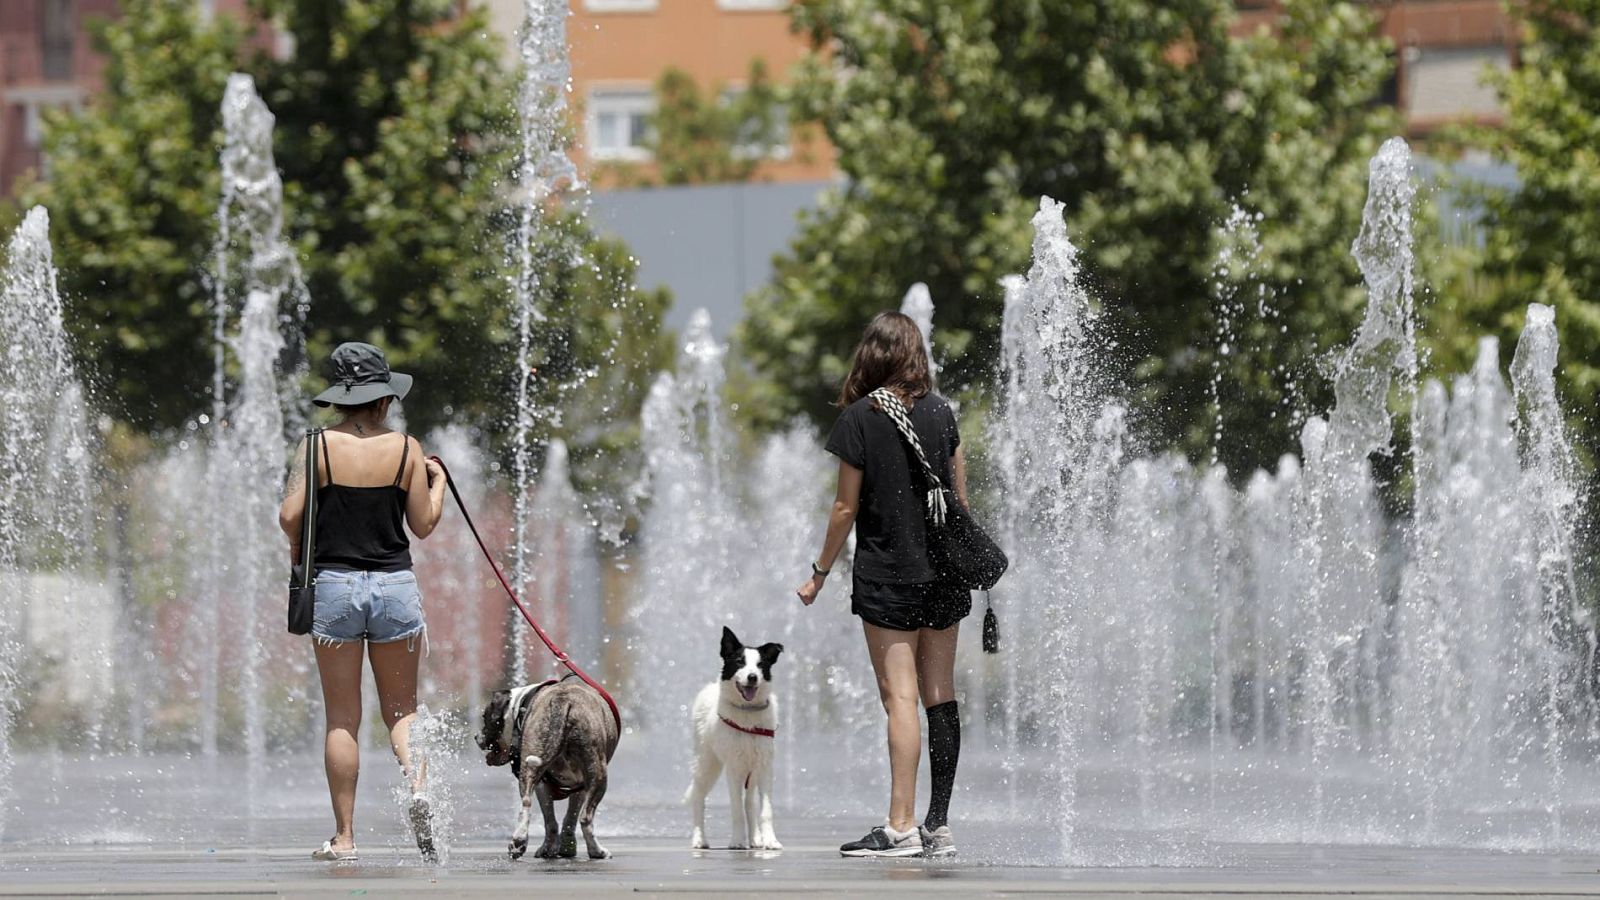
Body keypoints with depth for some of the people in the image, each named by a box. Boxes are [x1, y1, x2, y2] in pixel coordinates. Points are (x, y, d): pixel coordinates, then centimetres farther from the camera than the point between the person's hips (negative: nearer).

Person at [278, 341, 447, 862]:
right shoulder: (406, 449, -1)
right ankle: (416, 785, -17)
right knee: (401, 708, 12)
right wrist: (438, 481, 22)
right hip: (395, 585, 1)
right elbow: (423, 525, 4)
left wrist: (297, 553, 13)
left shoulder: (320, 446, -4)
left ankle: (344, 837, 3)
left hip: (335, 584, -1)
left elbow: (290, 517, -8)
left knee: (342, 718, 4)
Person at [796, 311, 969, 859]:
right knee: (941, 696, 6)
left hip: (888, 578, -5)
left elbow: (847, 508, -6)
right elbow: (961, 498, 9)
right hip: (944, 576, 5)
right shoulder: (941, 413, 5)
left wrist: (821, 572, 5)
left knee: (900, 696, -9)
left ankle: (901, 827, -14)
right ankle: (939, 827, 7)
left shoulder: (859, 419, -7)